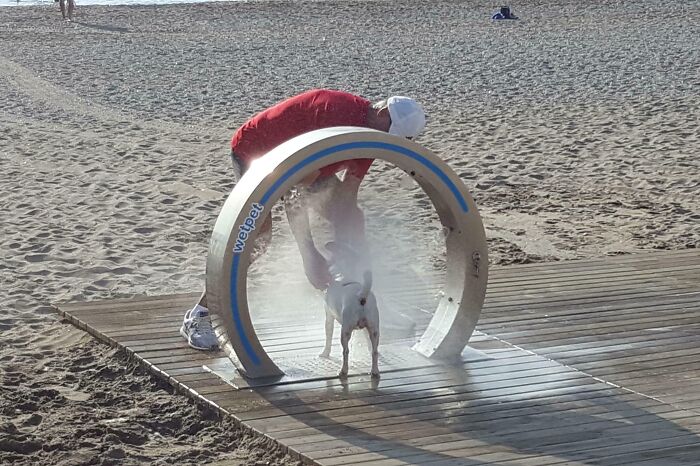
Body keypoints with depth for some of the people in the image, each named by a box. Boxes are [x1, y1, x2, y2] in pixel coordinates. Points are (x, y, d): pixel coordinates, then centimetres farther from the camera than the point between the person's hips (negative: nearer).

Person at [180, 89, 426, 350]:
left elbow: (346, 201, -8)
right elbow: (292, 200, -39)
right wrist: (309, 256, -39)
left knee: (351, 218, 3)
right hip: (253, 150, -9)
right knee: (258, 233, -27)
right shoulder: (336, 114, -39)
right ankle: (198, 317, -22)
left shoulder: (369, 132, -11)